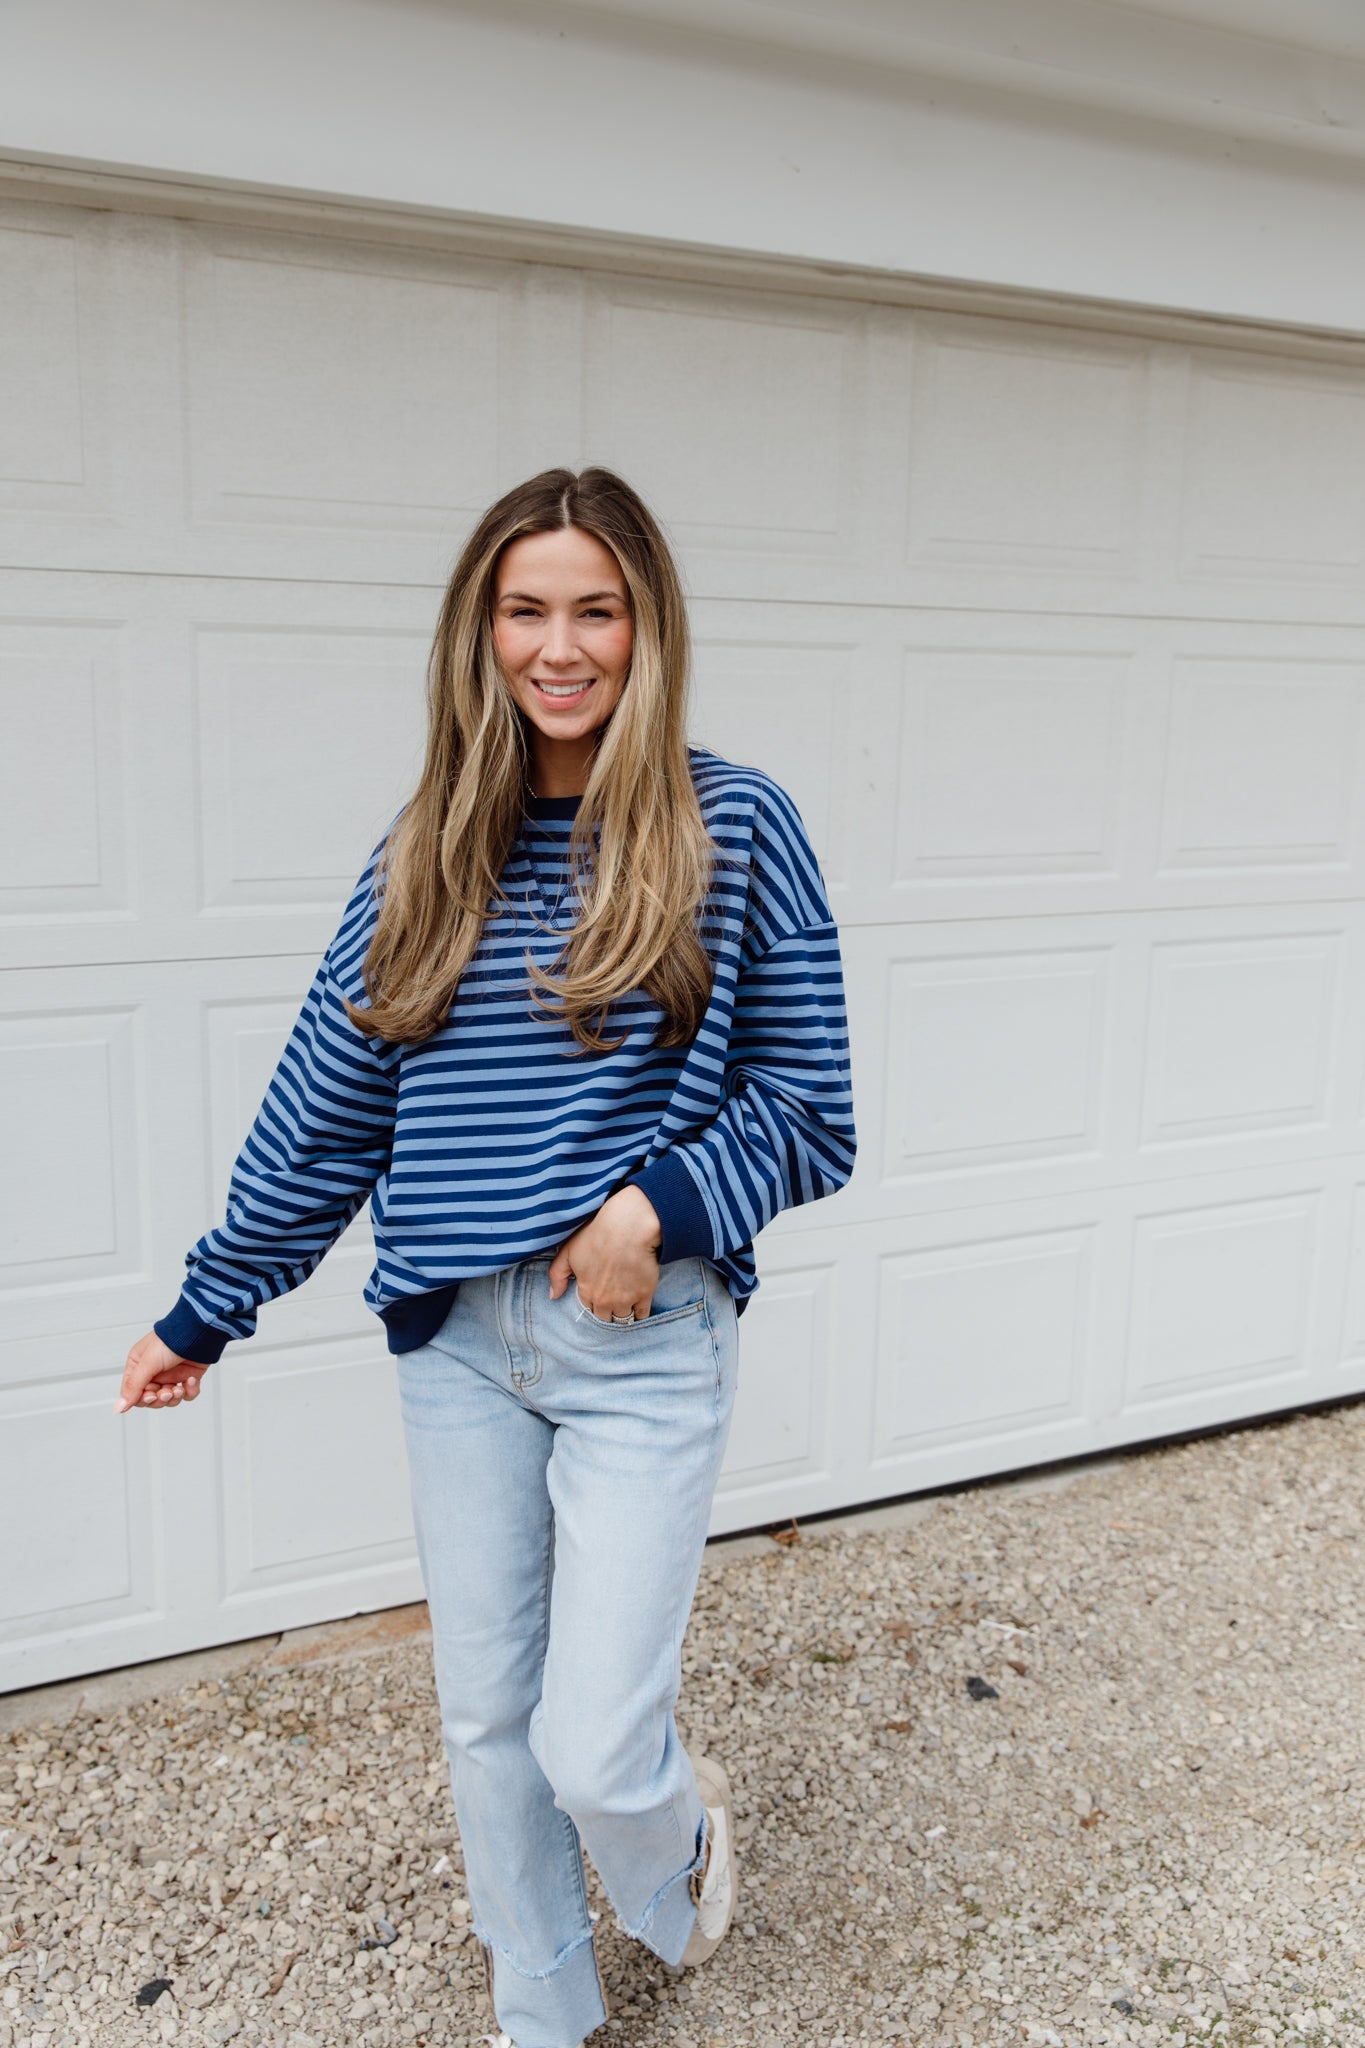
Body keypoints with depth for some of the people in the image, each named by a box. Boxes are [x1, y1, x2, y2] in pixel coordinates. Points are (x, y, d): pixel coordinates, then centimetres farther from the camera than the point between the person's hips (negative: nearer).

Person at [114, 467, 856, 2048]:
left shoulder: (733, 829, -7)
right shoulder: (431, 847, 3)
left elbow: (808, 1110, -3)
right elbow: (327, 1102, 9)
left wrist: (657, 1210, -18)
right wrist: (203, 1311, 13)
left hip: (646, 1340, -3)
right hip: (455, 1337, 4)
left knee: (595, 1747, -2)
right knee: (485, 1718, 15)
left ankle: (685, 1828, 37)